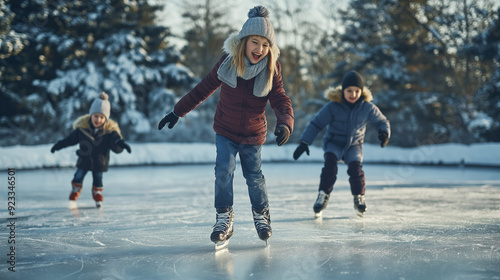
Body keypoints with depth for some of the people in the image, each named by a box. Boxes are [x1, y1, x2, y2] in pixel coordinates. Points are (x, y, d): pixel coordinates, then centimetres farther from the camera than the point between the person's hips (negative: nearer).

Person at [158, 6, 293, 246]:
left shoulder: (271, 70, -13)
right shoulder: (227, 63, -14)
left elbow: (280, 100, -18)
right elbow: (203, 89, -3)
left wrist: (285, 123, -40)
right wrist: (177, 112, 1)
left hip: (253, 135, 0)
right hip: (225, 131, 0)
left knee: (254, 176, 7)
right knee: (224, 170, -14)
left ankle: (261, 215, 29)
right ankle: (224, 218, -2)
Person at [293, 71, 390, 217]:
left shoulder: (367, 107, -10)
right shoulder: (333, 107, -15)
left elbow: (382, 121, 4)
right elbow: (316, 123, -9)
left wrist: (384, 133, -19)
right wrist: (304, 143, -14)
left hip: (354, 145, 1)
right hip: (334, 143, -1)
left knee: (355, 166, -25)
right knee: (330, 161, -31)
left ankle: (359, 198, -4)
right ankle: (323, 195, -23)